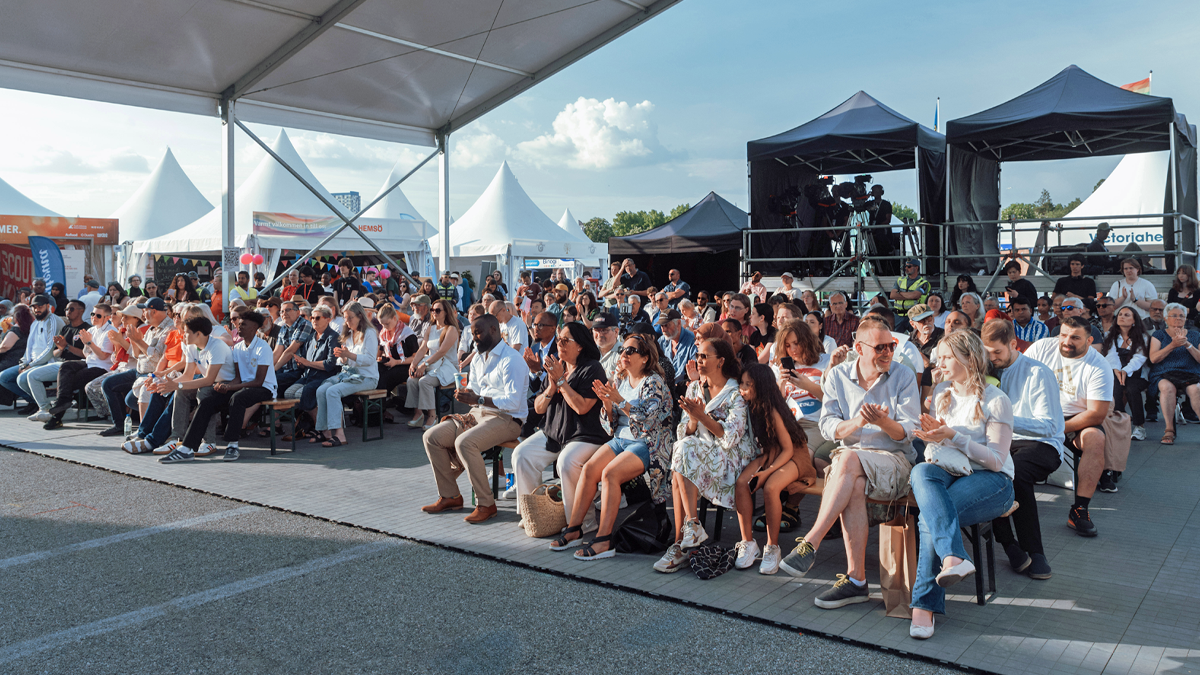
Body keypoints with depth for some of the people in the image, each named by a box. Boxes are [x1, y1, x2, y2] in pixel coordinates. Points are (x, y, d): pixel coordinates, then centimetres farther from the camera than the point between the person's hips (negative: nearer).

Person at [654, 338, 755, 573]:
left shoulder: (737, 393, -6)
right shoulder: (694, 389, 12)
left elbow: (731, 437, -17)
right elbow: (684, 434, 7)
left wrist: (702, 416, -23)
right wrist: (693, 419, -14)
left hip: (733, 457, -5)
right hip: (701, 455, 5)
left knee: (685, 450, -31)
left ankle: (692, 525, -28)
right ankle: (682, 543, -27)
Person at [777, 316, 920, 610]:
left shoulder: (904, 377, 4)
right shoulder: (838, 376, 8)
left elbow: (906, 433, -3)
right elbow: (828, 427, 2)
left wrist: (884, 421, -25)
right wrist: (857, 422, -19)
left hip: (894, 459, -2)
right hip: (850, 457, 2)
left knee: (848, 459, -35)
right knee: (853, 486, -35)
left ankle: (810, 544, -36)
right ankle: (856, 579, -32)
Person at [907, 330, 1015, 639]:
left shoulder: (996, 400, -2)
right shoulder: (941, 391, 17)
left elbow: (996, 459, -8)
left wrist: (954, 437, -18)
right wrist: (933, 435, -3)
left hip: (990, 481, -4)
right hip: (947, 473, 5)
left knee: (931, 516, -33)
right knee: (921, 471, -35)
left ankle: (924, 605, -30)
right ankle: (954, 558, -49)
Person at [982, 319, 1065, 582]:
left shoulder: (1039, 373, -3)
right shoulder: (990, 372, 16)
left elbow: (1048, 425, -11)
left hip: (1041, 444, -4)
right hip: (1001, 442, 5)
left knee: (1013, 472, -38)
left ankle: (1034, 552, -25)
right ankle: (1009, 544, -23)